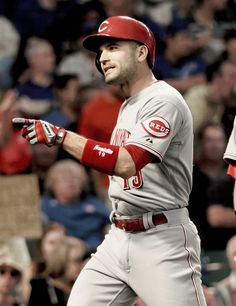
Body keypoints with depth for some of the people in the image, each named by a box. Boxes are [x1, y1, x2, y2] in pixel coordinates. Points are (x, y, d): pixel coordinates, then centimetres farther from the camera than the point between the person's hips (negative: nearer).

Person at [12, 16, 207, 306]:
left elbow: (127, 163, -27)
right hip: (118, 239, 9)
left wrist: (61, 137, -27)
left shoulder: (164, 101, -13)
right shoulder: (127, 107, 18)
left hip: (163, 240, -9)